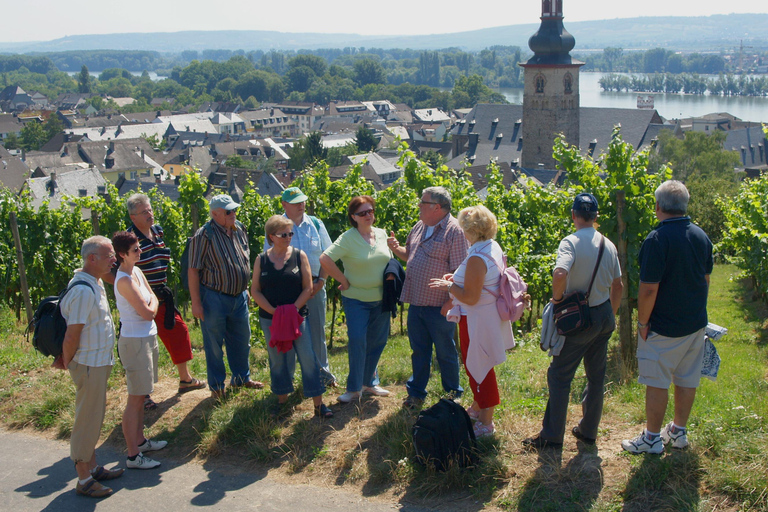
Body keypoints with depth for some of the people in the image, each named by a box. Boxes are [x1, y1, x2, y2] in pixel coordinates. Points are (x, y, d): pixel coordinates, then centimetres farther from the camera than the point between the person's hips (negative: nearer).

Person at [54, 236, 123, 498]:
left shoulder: (95, 284, 9)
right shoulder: (83, 290, -24)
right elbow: (72, 334, -22)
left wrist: (65, 358, 15)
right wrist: (67, 362, -9)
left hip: (99, 362, 10)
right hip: (88, 365, -10)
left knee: (93, 418, 19)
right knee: (87, 420, 0)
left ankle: (92, 467, 31)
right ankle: (84, 480, 10)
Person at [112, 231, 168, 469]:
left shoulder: (137, 271, 7)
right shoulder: (124, 280, -21)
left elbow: (154, 299, 13)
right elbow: (147, 313, -21)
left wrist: (151, 303, -7)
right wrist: (152, 301, -2)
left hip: (147, 338, 9)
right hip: (134, 341, -9)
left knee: (141, 396, 19)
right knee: (135, 399, -3)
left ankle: (140, 441, 31)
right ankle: (133, 456, 4)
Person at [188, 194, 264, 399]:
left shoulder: (239, 230, 5)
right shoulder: (204, 235, -16)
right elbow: (193, 270, -15)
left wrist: (245, 289, 20)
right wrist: (196, 303, -16)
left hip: (239, 297, 6)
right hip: (214, 298, -6)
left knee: (241, 340, 17)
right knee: (214, 344, 7)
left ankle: (241, 378, 35)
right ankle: (217, 386, 23)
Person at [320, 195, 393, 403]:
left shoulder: (382, 234, 6)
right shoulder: (348, 238, -12)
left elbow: (389, 260, 21)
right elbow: (325, 259, -21)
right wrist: (344, 281, -15)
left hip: (381, 298, 5)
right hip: (356, 299, -5)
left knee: (378, 341, 11)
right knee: (357, 341, -7)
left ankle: (370, 383, 28)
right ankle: (354, 388, 7)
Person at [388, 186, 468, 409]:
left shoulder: (454, 230, -15)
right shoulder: (419, 227, 11)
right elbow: (410, 255, 24)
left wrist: (451, 301, -20)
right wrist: (396, 248, 2)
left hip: (439, 306, -7)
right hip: (416, 303, 7)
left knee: (446, 353, 8)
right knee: (419, 351, 16)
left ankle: (453, 395, 25)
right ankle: (416, 393, 28)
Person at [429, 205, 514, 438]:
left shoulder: (476, 258, -26)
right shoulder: (494, 248, 4)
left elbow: (470, 297, -26)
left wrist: (448, 286, -12)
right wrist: (457, 279, 12)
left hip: (478, 320, -10)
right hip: (489, 316, 10)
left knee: (479, 369, 3)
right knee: (476, 366, 23)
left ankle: (486, 424, 14)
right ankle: (477, 408, 40)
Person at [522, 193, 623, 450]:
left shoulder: (571, 242, -16)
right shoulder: (608, 245, 4)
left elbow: (560, 274, -34)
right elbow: (618, 285, 11)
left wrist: (557, 297, -16)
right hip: (605, 315, 6)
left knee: (560, 375, 3)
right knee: (596, 375, 15)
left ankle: (552, 436, 7)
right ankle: (588, 431, 25)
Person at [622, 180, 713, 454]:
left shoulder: (657, 239, -20)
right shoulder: (701, 236, 2)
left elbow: (649, 288, -21)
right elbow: (705, 279, 13)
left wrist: (642, 322, -10)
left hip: (663, 326, -7)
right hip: (695, 323, 7)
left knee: (657, 382, 3)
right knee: (687, 379, 15)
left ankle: (652, 438, 12)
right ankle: (679, 431, 28)